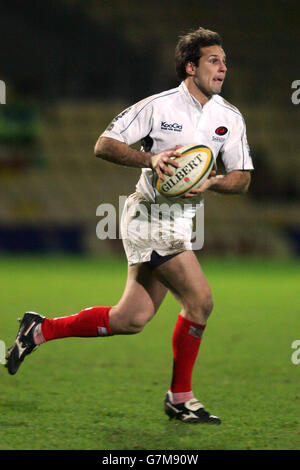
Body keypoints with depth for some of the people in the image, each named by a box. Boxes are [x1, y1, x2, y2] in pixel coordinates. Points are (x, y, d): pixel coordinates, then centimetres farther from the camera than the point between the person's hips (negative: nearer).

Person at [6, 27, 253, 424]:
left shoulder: (230, 118, 6)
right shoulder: (158, 106, -9)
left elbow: (242, 179, 7)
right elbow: (104, 145, -6)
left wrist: (210, 182, -14)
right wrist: (150, 159, -22)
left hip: (182, 222, 7)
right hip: (149, 215, -7)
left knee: (132, 319, 6)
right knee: (200, 298, -16)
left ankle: (42, 330, 22)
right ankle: (180, 397, 0)